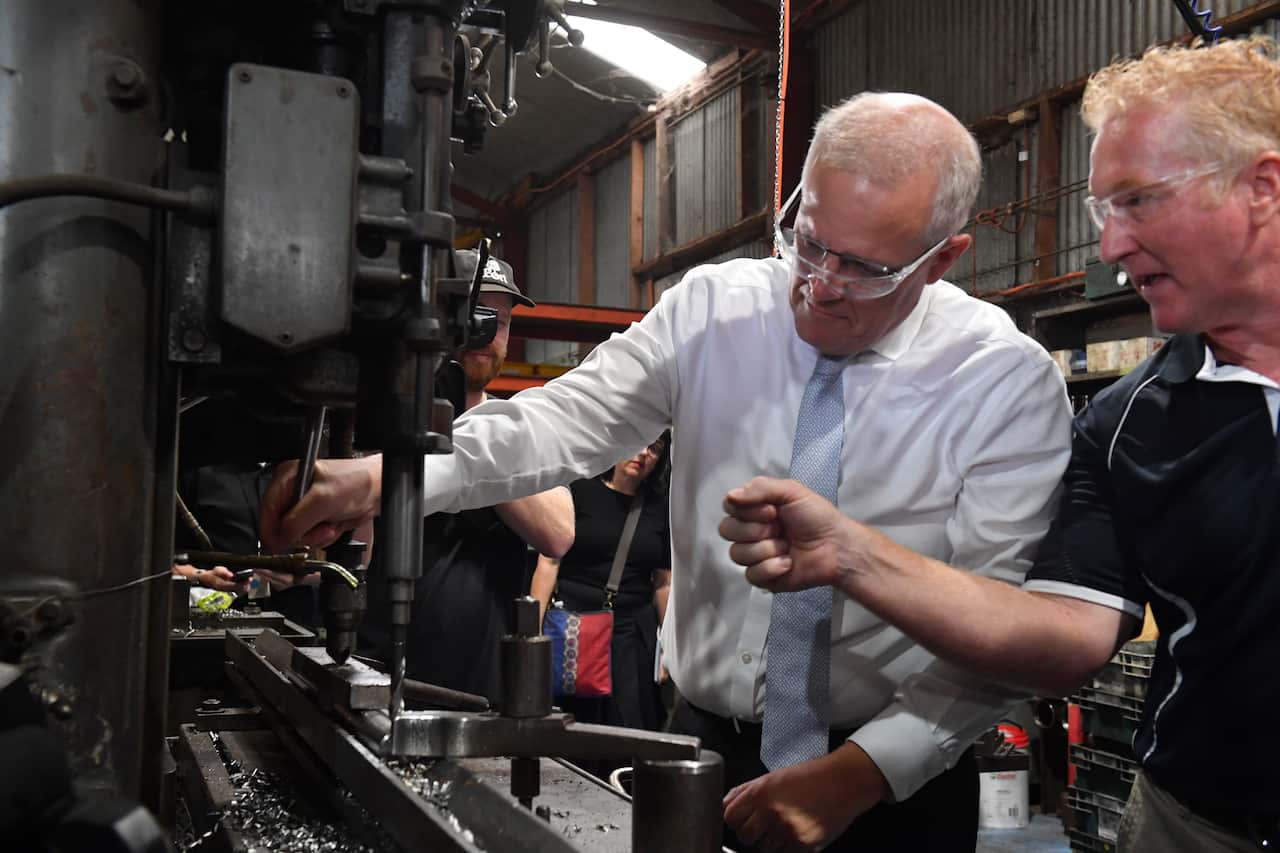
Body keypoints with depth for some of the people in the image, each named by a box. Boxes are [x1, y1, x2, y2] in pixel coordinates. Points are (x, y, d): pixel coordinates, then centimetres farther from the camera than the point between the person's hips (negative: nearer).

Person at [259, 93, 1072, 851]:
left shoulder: (1012, 385, -12)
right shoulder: (713, 309, -6)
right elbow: (571, 416, -14)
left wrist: (860, 773, -25)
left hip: (892, 780, -2)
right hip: (707, 749, 3)